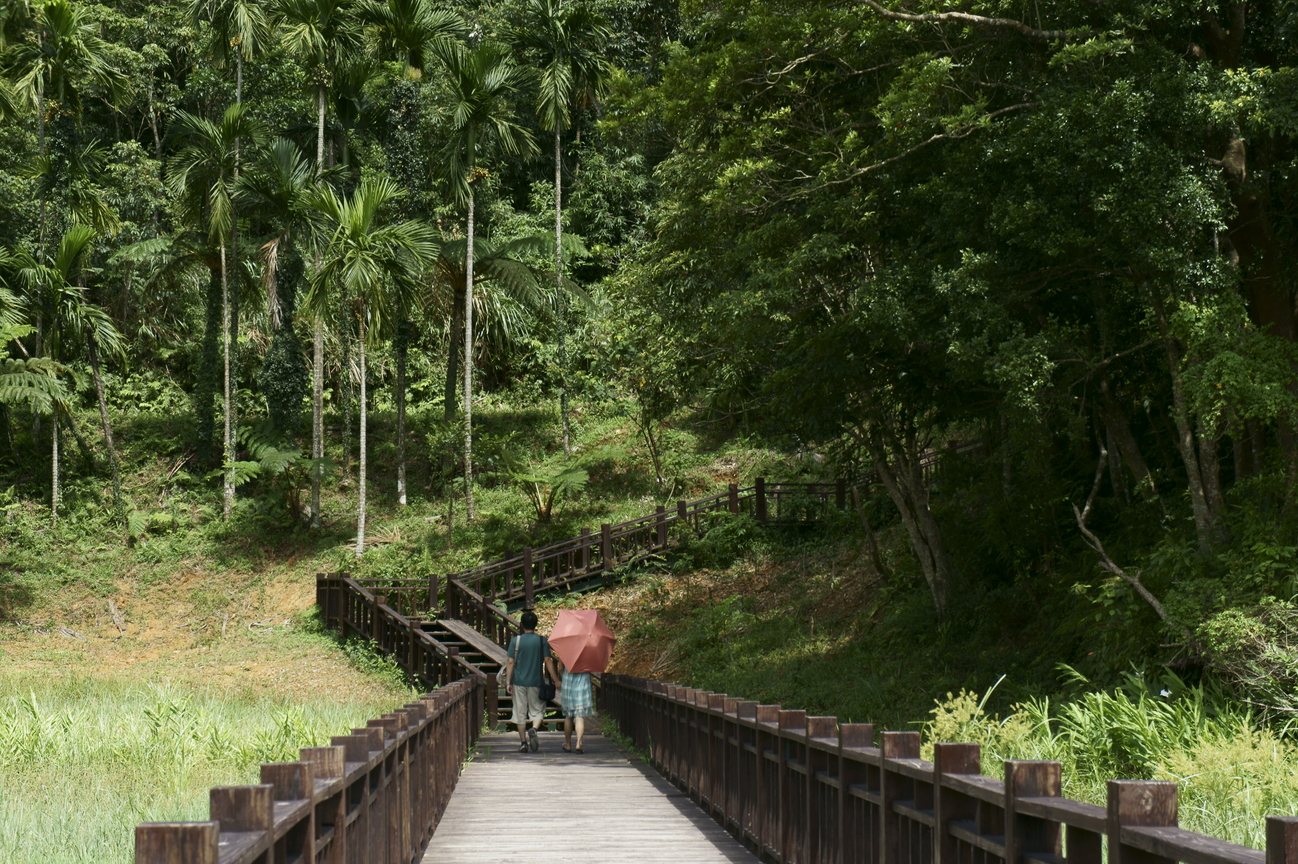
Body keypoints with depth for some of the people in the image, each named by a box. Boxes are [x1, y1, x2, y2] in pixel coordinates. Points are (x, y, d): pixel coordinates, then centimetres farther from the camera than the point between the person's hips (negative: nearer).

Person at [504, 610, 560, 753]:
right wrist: (555, 679, 1)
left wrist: (508, 682, 0)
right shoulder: (542, 641, -2)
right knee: (537, 710, 10)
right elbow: (548, 661, -4)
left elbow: (510, 662, -3)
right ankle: (534, 729, -19)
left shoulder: (515, 641, -2)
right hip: (536, 682, 0)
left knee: (520, 713, 8)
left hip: (519, 682, 0)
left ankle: (523, 743, 8)